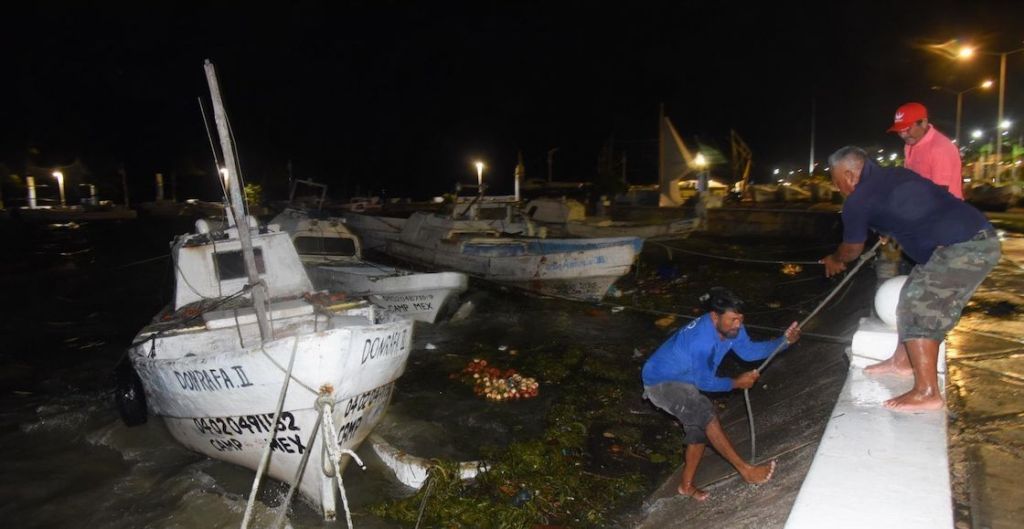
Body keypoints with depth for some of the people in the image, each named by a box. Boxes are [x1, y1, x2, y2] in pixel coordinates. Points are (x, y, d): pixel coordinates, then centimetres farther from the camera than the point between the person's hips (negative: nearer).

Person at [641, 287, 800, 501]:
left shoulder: (730, 327, -11)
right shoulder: (702, 340, -36)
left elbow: (748, 350, 5)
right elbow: (704, 382, -23)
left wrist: (784, 340, -5)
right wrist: (736, 383, -14)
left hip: (683, 380, 9)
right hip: (660, 382, -9)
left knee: (699, 427, 9)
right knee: (705, 414, -26)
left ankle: (686, 485, 24)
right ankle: (746, 470, -18)